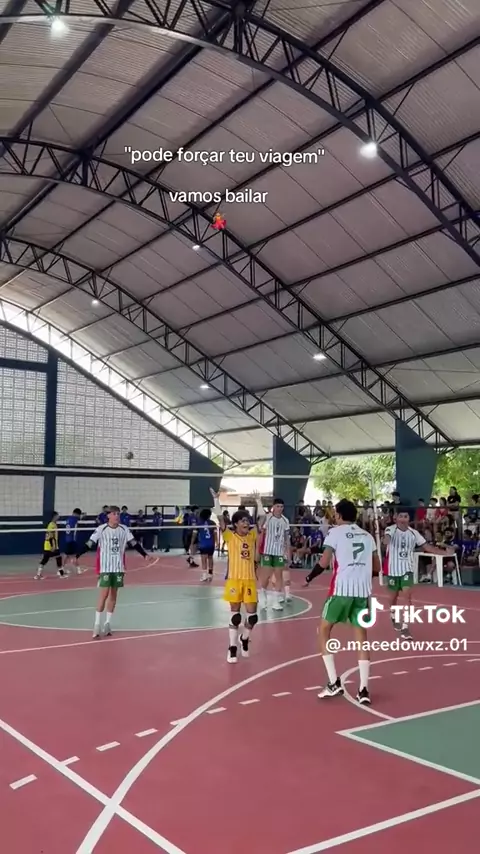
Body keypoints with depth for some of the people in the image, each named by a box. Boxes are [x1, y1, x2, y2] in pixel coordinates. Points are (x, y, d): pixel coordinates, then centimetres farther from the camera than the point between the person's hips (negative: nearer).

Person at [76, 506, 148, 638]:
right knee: (103, 595, -7)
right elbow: (89, 544, -11)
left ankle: (107, 623, 20)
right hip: (105, 567, -4)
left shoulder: (124, 530, 2)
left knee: (113, 595, 9)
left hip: (119, 567, 4)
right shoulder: (101, 529, -9)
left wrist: (145, 555, 3)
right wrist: (77, 556, -19)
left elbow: (134, 543, 8)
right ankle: (97, 624, 0)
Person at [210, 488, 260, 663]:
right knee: (235, 615, 3)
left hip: (250, 580, 3)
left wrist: (258, 501, 14)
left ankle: (244, 639, 32)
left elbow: (262, 518, 11)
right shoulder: (230, 536, -4)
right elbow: (220, 518, -14)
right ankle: (232, 648, 14)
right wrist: (216, 499, -18)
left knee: (252, 615, 4)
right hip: (234, 580, -3)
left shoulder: (252, 535, 7)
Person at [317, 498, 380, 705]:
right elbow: (377, 568, 19)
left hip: (342, 588, -4)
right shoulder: (367, 536, 17)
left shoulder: (336, 532, 1)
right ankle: (363, 690, 4)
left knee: (324, 631, 12)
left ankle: (334, 683, 5)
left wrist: (321, 559, 15)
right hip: (363, 590, 5)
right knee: (361, 637, 12)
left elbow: (324, 563, -7)